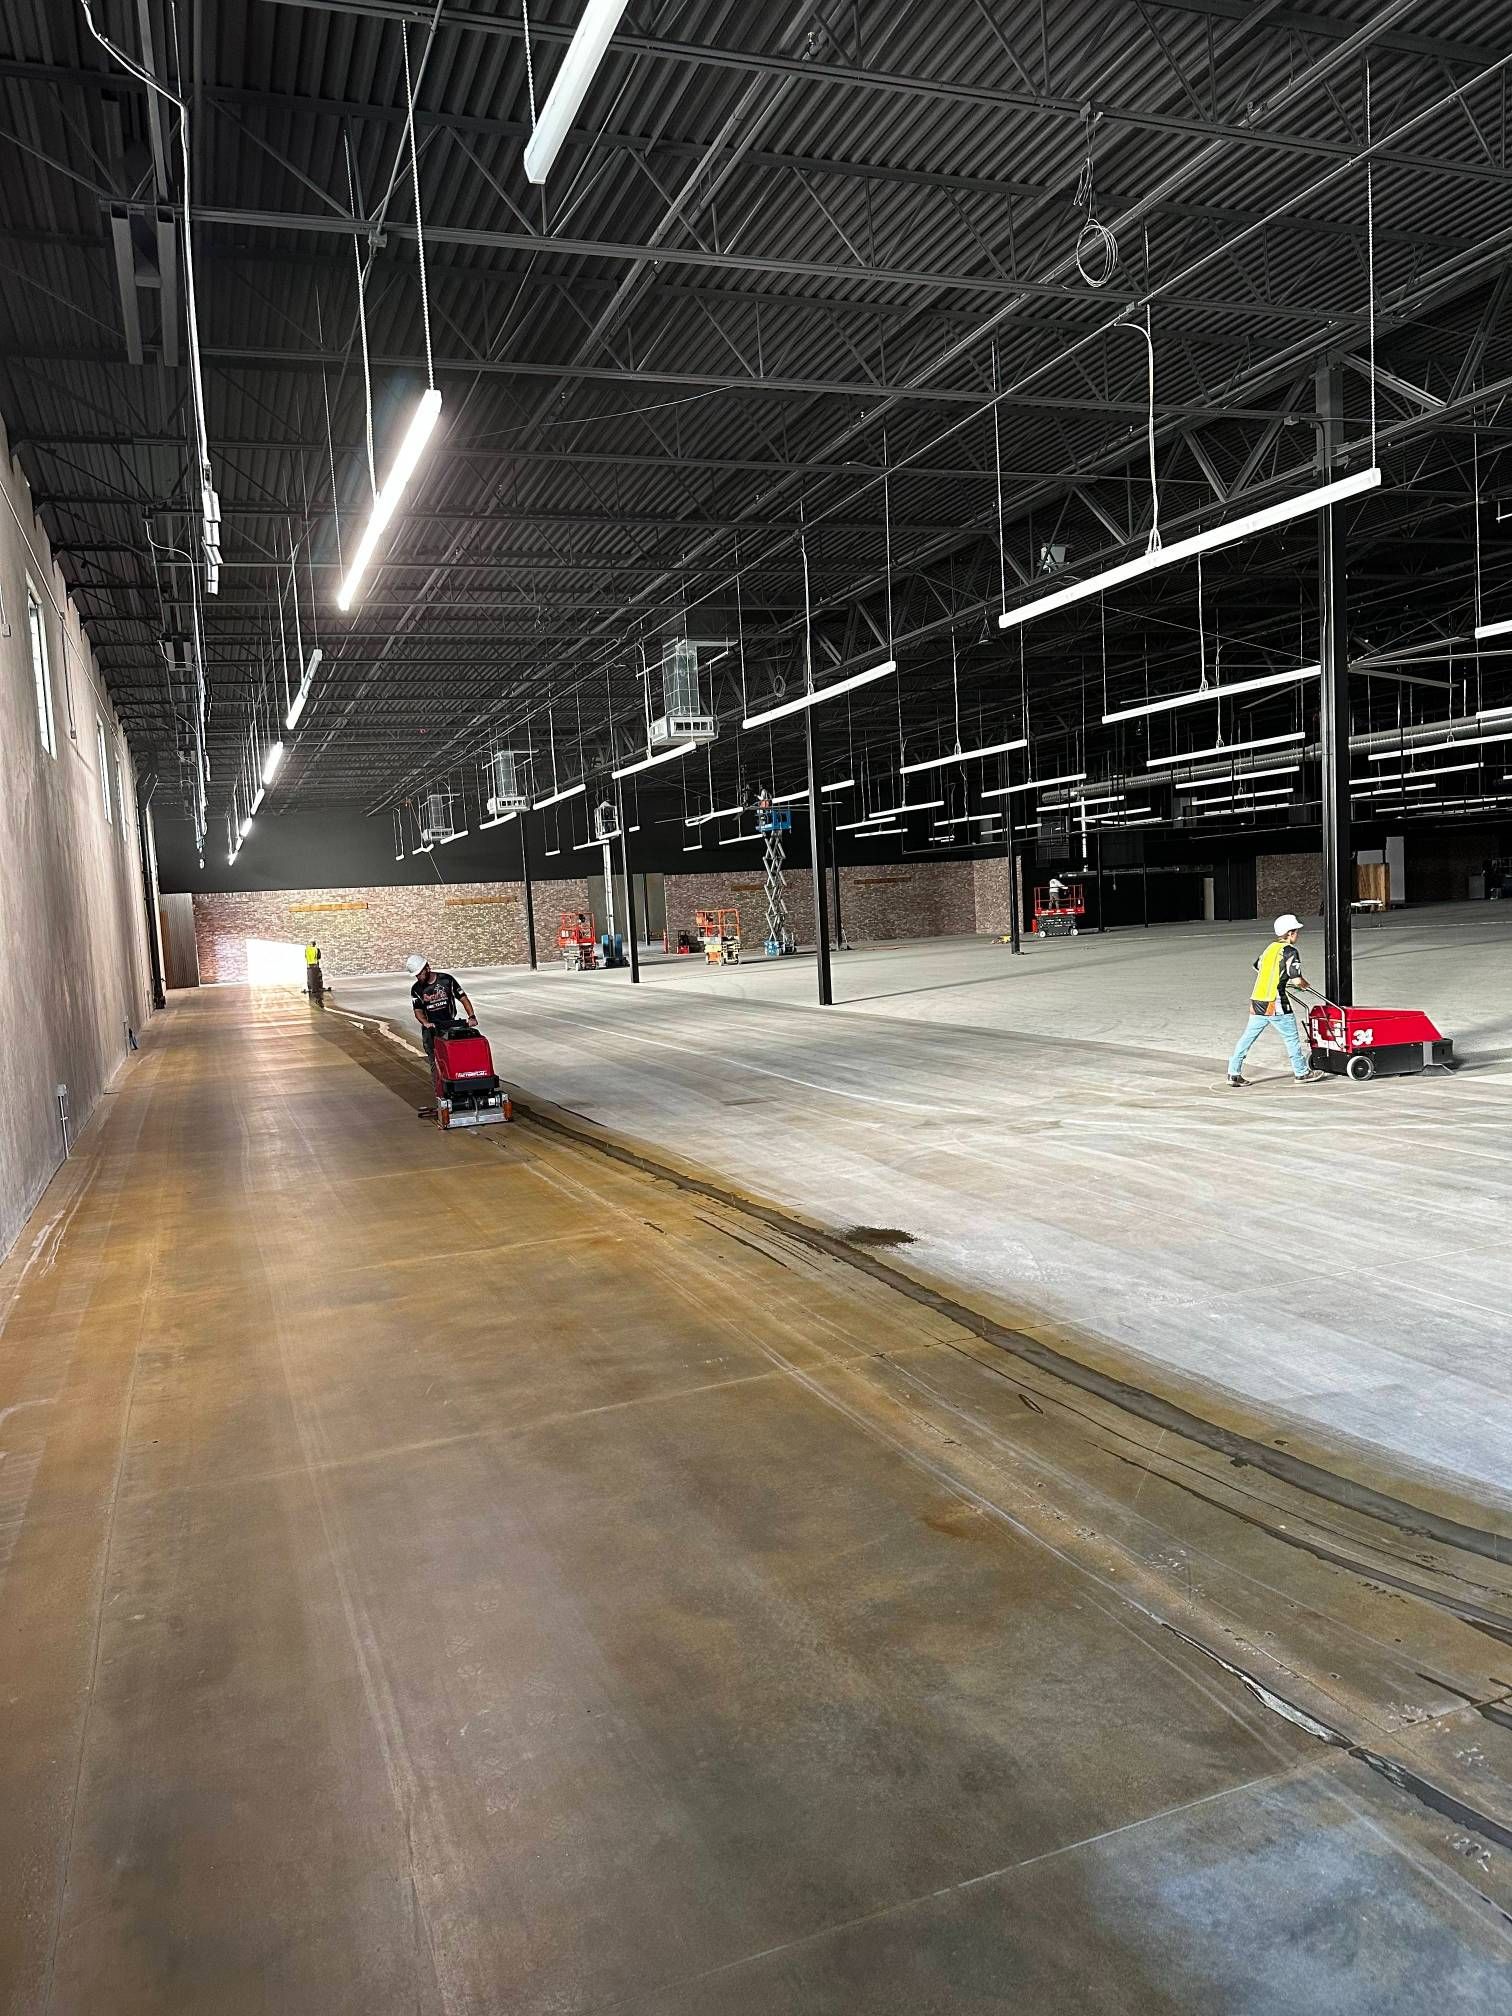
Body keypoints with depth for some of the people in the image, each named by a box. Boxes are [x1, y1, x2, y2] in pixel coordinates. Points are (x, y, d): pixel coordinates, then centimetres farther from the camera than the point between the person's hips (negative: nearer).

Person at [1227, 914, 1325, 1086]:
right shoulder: (1290, 951, -7)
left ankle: (1234, 1073, 6)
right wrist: (1305, 985, 9)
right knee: (1292, 1037, 7)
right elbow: (1296, 980, -13)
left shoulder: (1270, 947, 14)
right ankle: (1302, 1073, 17)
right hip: (1275, 1004, -7)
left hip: (1257, 1000, 7)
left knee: (1248, 1037, 8)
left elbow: (1257, 968, 24)